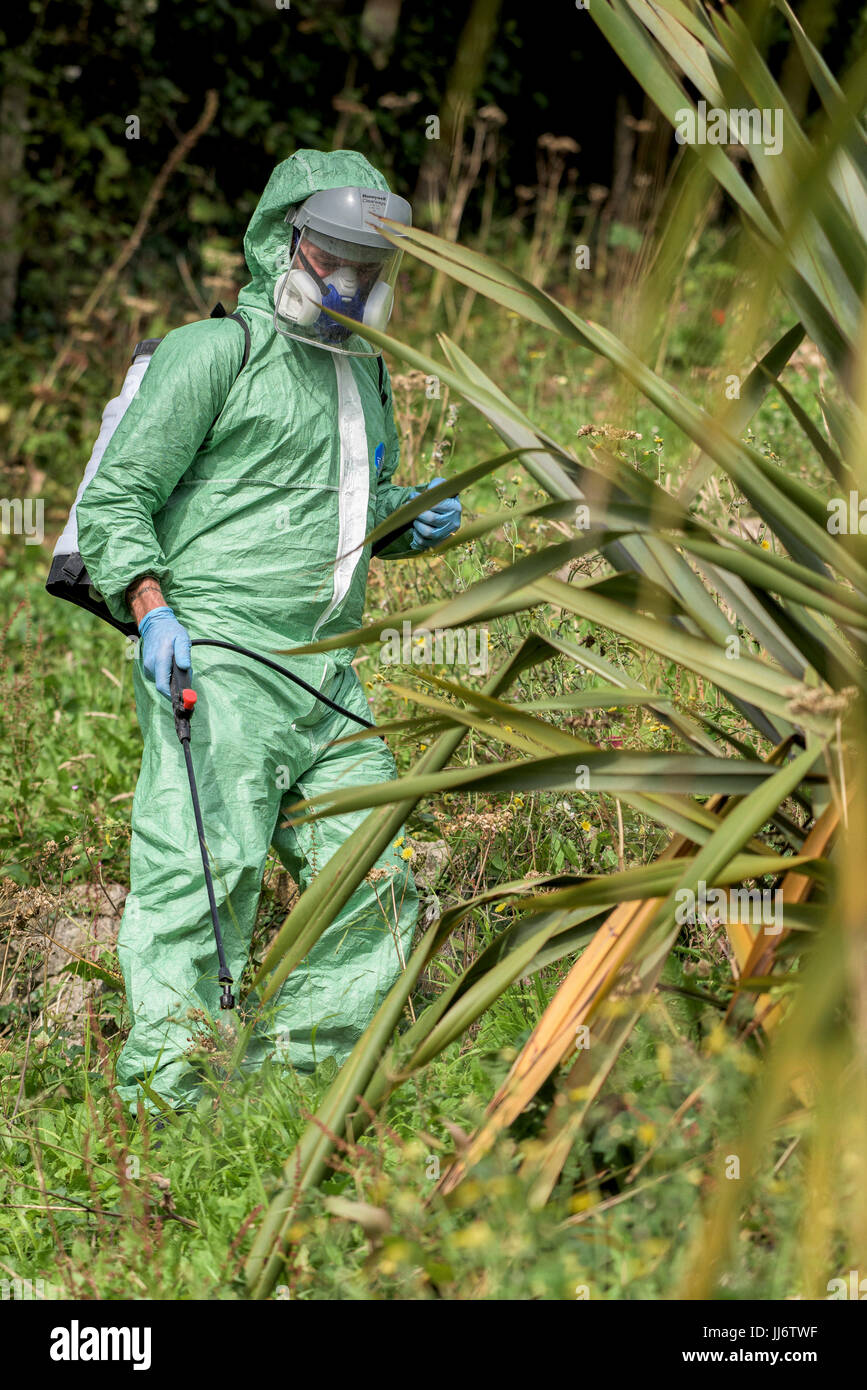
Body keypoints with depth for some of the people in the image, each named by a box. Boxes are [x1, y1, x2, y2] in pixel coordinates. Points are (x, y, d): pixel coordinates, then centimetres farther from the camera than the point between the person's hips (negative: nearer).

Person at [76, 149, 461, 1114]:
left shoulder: (364, 374, 22)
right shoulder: (218, 353, -2)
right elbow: (116, 496, -5)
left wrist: (405, 520, 15)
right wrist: (152, 610, -18)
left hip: (327, 673, 8)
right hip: (216, 656, -8)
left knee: (371, 885, 4)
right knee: (205, 872, -14)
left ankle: (293, 1074, 11)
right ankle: (162, 1094, -13)